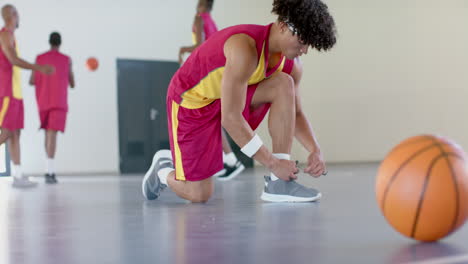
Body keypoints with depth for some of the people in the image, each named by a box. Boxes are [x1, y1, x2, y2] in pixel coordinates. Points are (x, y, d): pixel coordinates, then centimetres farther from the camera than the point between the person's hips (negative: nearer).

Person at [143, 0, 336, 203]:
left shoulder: (291, 63, -10)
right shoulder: (245, 49, -35)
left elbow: (295, 113, 1)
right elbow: (230, 119, -36)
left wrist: (315, 150, -17)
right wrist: (272, 163, -33)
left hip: (231, 96, 7)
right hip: (191, 101, -6)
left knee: (284, 84, -21)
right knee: (199, 195, -10)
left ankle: (279, 183, -18)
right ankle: (164, 168, 25)